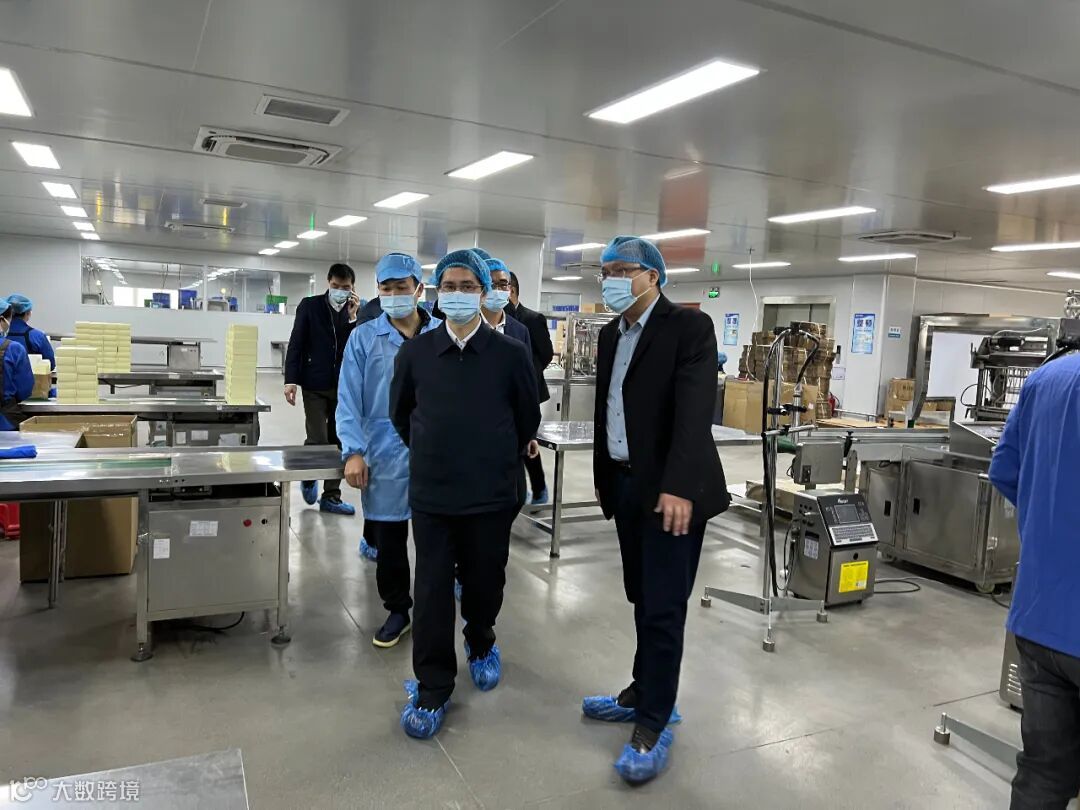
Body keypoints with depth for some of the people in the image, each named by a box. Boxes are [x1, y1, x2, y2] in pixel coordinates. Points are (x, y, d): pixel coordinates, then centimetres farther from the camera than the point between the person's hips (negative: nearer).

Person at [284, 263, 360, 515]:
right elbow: (296, 344, -1)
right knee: (317, 439, -8)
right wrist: (291, 380, -8)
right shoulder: (310, 305, 0)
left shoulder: (356, 312, 4)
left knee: (337, 442, 6)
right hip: (315, 385, -2)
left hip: (343, 386, 2)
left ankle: (331, 496, 16)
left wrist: (353, 317, -13)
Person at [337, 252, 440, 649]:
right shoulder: (364, 337, 1)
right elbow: (349, 399, -2)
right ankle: (397, 609, 29)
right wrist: (353, 452, -11)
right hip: (385, 455, 0)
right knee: (388, 538, 10)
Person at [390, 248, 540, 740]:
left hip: (492, 495, 0)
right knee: (431, 591, 5)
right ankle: (432, 688, 21)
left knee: (485, 583, 14)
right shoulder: (415, 352, -1)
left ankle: (481, 646, 44)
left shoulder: (511, 354, -5)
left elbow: (527, 419, 7)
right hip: (431, 494, 1)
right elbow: (400, 413, 13)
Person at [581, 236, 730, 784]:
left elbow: (694, 410, -21)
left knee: (664, 607, 0)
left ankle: (654, 723, 13)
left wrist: (679, 487, -29)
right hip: (625, 485, 7)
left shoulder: (689, 326, -11)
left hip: (671, 490, -7)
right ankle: (645, 693, 32)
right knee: (642, 599, 16)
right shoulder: (611, 335, 12)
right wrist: (602, 475, 18)